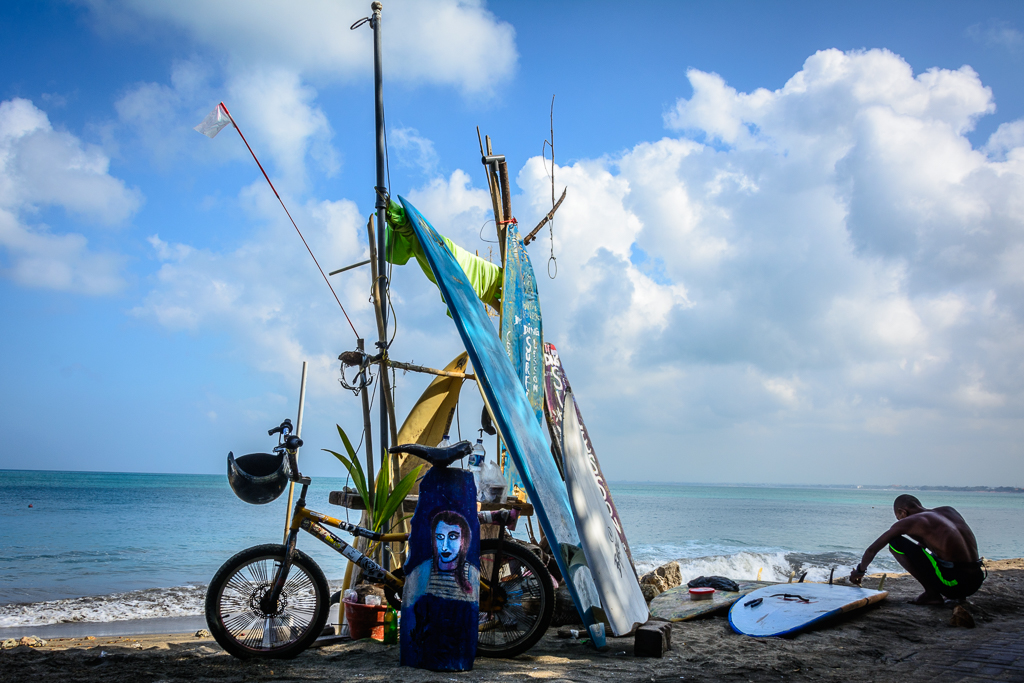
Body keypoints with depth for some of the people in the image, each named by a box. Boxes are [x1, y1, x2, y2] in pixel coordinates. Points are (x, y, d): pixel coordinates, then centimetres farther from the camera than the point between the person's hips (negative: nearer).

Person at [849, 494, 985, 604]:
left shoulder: (910, 521, 1)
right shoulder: (949, 511, 17)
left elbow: (872, 549, 8)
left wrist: (860, 570, 24)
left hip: (955, 583, -7)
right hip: (976, 582, 7)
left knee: (895, 542, 0)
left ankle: (931, 593, 0)